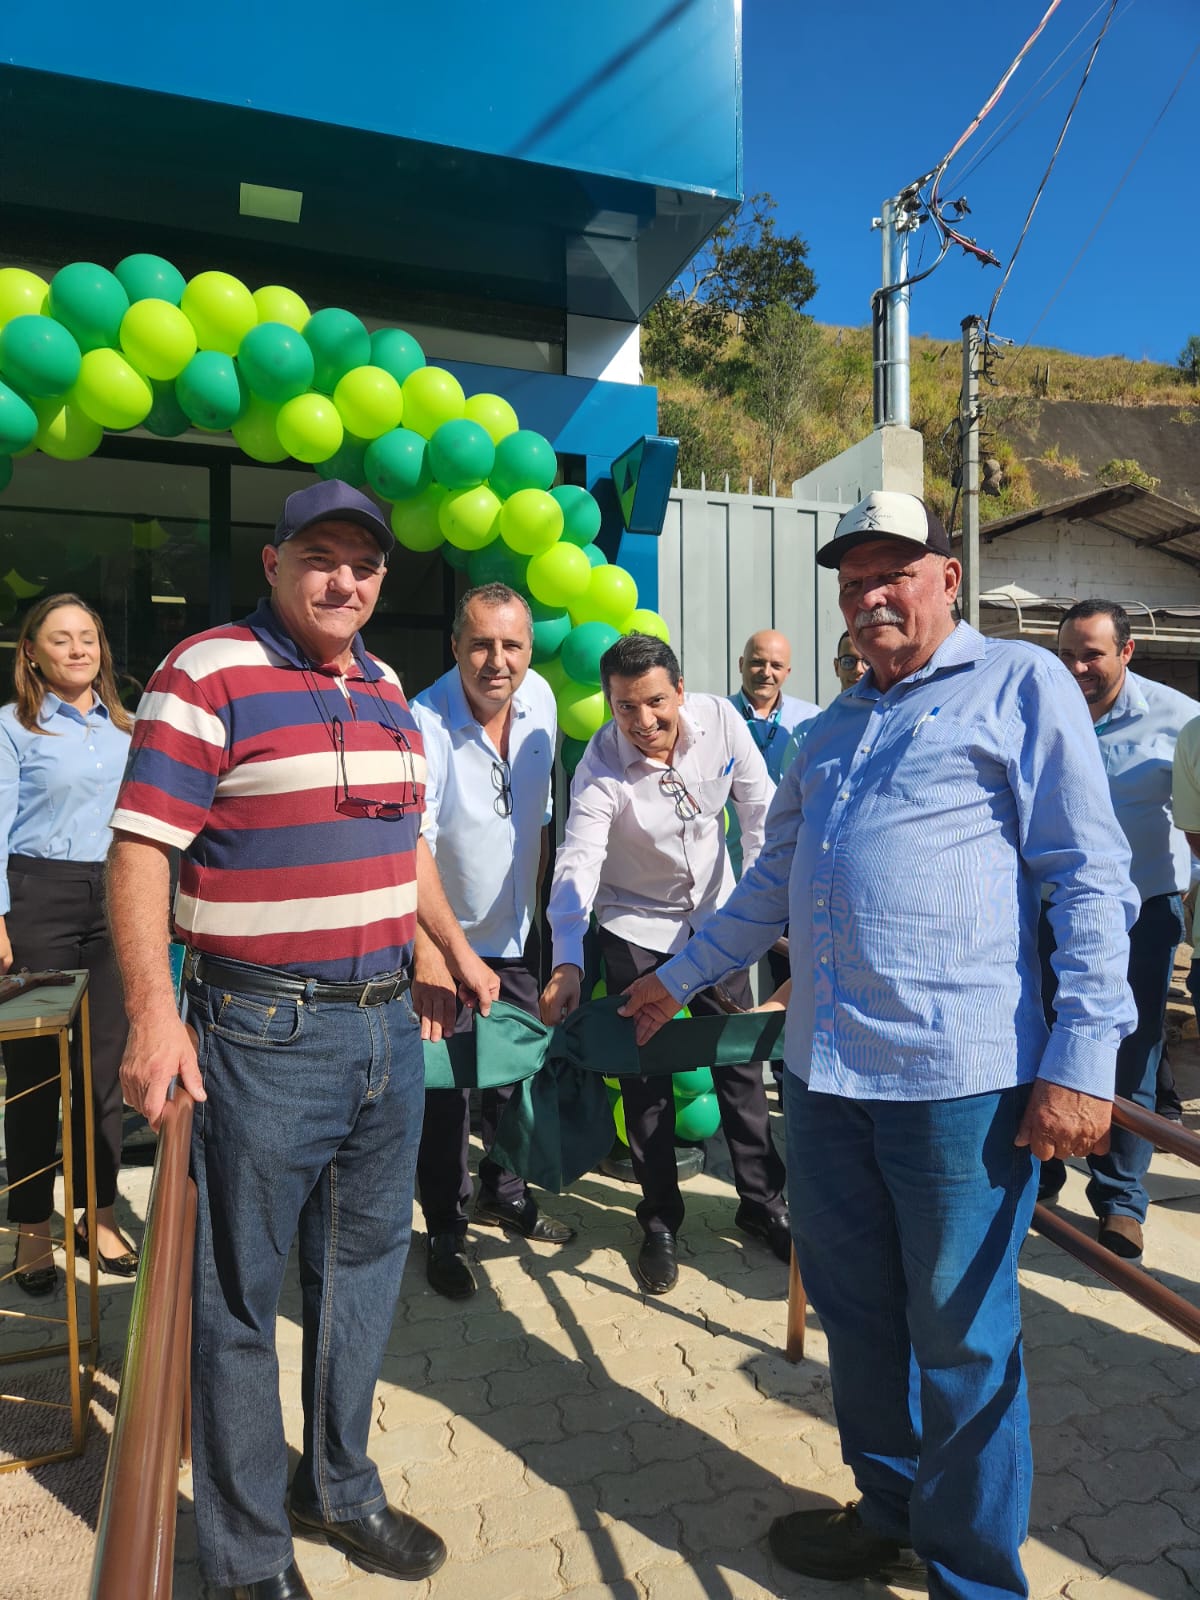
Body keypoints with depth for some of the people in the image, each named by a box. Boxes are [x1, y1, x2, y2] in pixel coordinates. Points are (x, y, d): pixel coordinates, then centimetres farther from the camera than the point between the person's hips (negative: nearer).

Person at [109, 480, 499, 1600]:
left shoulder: (385, 688, 12)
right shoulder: (207, 676, -10)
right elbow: (138, 851, -15)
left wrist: (455, 949, 23)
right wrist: (154, 1015, -22)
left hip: (387, 1028, 7)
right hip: (264, 1035, -7)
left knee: (363, 1270, 20)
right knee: (238, 1300, 10)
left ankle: (339, 1492, 42)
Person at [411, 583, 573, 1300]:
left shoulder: (540, 698, -6)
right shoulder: (426, 724, -27)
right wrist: (427, 951, -49)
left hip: (517, 934, 6)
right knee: (445, 1082, 2)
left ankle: (504, 1191, 40)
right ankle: (445, 1233, 23)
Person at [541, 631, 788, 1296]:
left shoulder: (721, 720, -17)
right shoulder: (600, 766, -25)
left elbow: (759, 810, -8)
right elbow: (578, 861, -34)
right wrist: (567, 962, -46)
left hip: (716, 915, 3)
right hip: (636, 927, -2)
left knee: (739, 1059, 10)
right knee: (645, 1076, 4)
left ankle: (763, 1203, 28)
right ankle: (660, 1222, 23)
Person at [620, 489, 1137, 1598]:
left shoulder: (1020, 684, -1)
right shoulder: (835, 726, 18)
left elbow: (1089, 876, -8)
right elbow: (776, 878, 25)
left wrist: (1082, 1058, -14)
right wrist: (682, 978, 28)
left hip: (960, 1079, -6)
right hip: (825, 1070, 7)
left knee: (960, 1340, 8)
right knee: (855, 1313, 19)